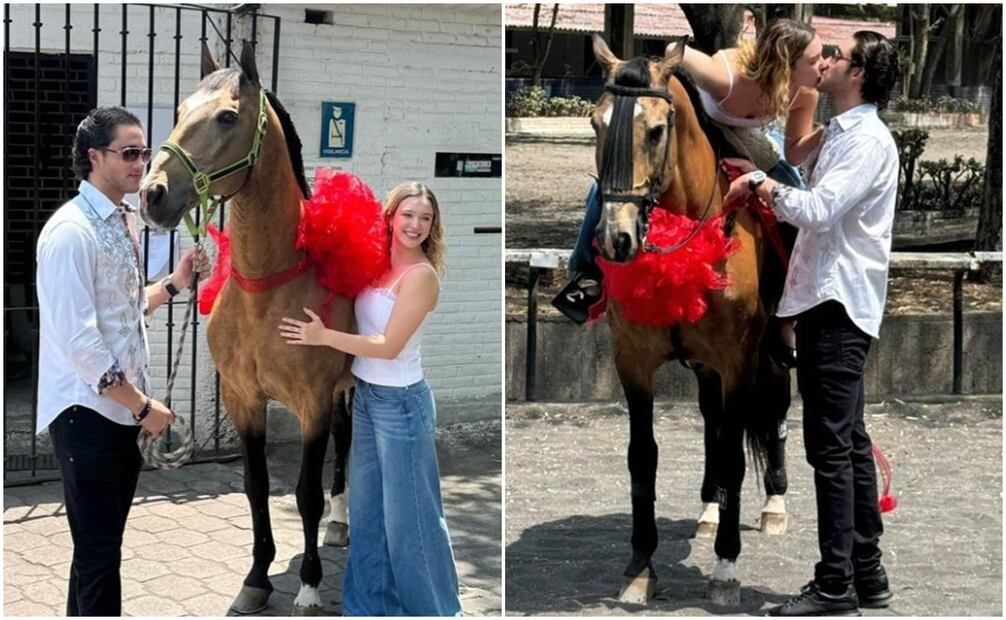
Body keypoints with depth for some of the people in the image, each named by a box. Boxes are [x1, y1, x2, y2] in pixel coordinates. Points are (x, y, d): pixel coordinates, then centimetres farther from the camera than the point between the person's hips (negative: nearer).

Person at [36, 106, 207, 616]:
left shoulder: (124, 223, 9)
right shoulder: (72, 231, -17)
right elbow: (79, 341, -22)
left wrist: (173, 284, 6)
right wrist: (144, 406, -17)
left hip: (123, 411, 9)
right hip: (87, 414, -8)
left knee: (102, 547, 17)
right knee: (98, 554, -2)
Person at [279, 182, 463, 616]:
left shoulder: (421, 275, -17)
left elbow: (390, 346, -20)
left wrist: (324, 337, -15)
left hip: (400, 402, -8)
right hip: (365, 396, 8)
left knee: (406, 509, 4)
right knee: (366, 504, 17)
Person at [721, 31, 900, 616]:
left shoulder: (868, 140, -13)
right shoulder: (843, 134, 19)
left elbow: (819, 210, -24)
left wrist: (765, 184, -9)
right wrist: (763, 181, 13)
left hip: (838, 306, -10)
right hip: (829, 302, 10)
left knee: (831, 447, -8)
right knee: (851, 443, 12)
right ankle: (867, 572, 20)